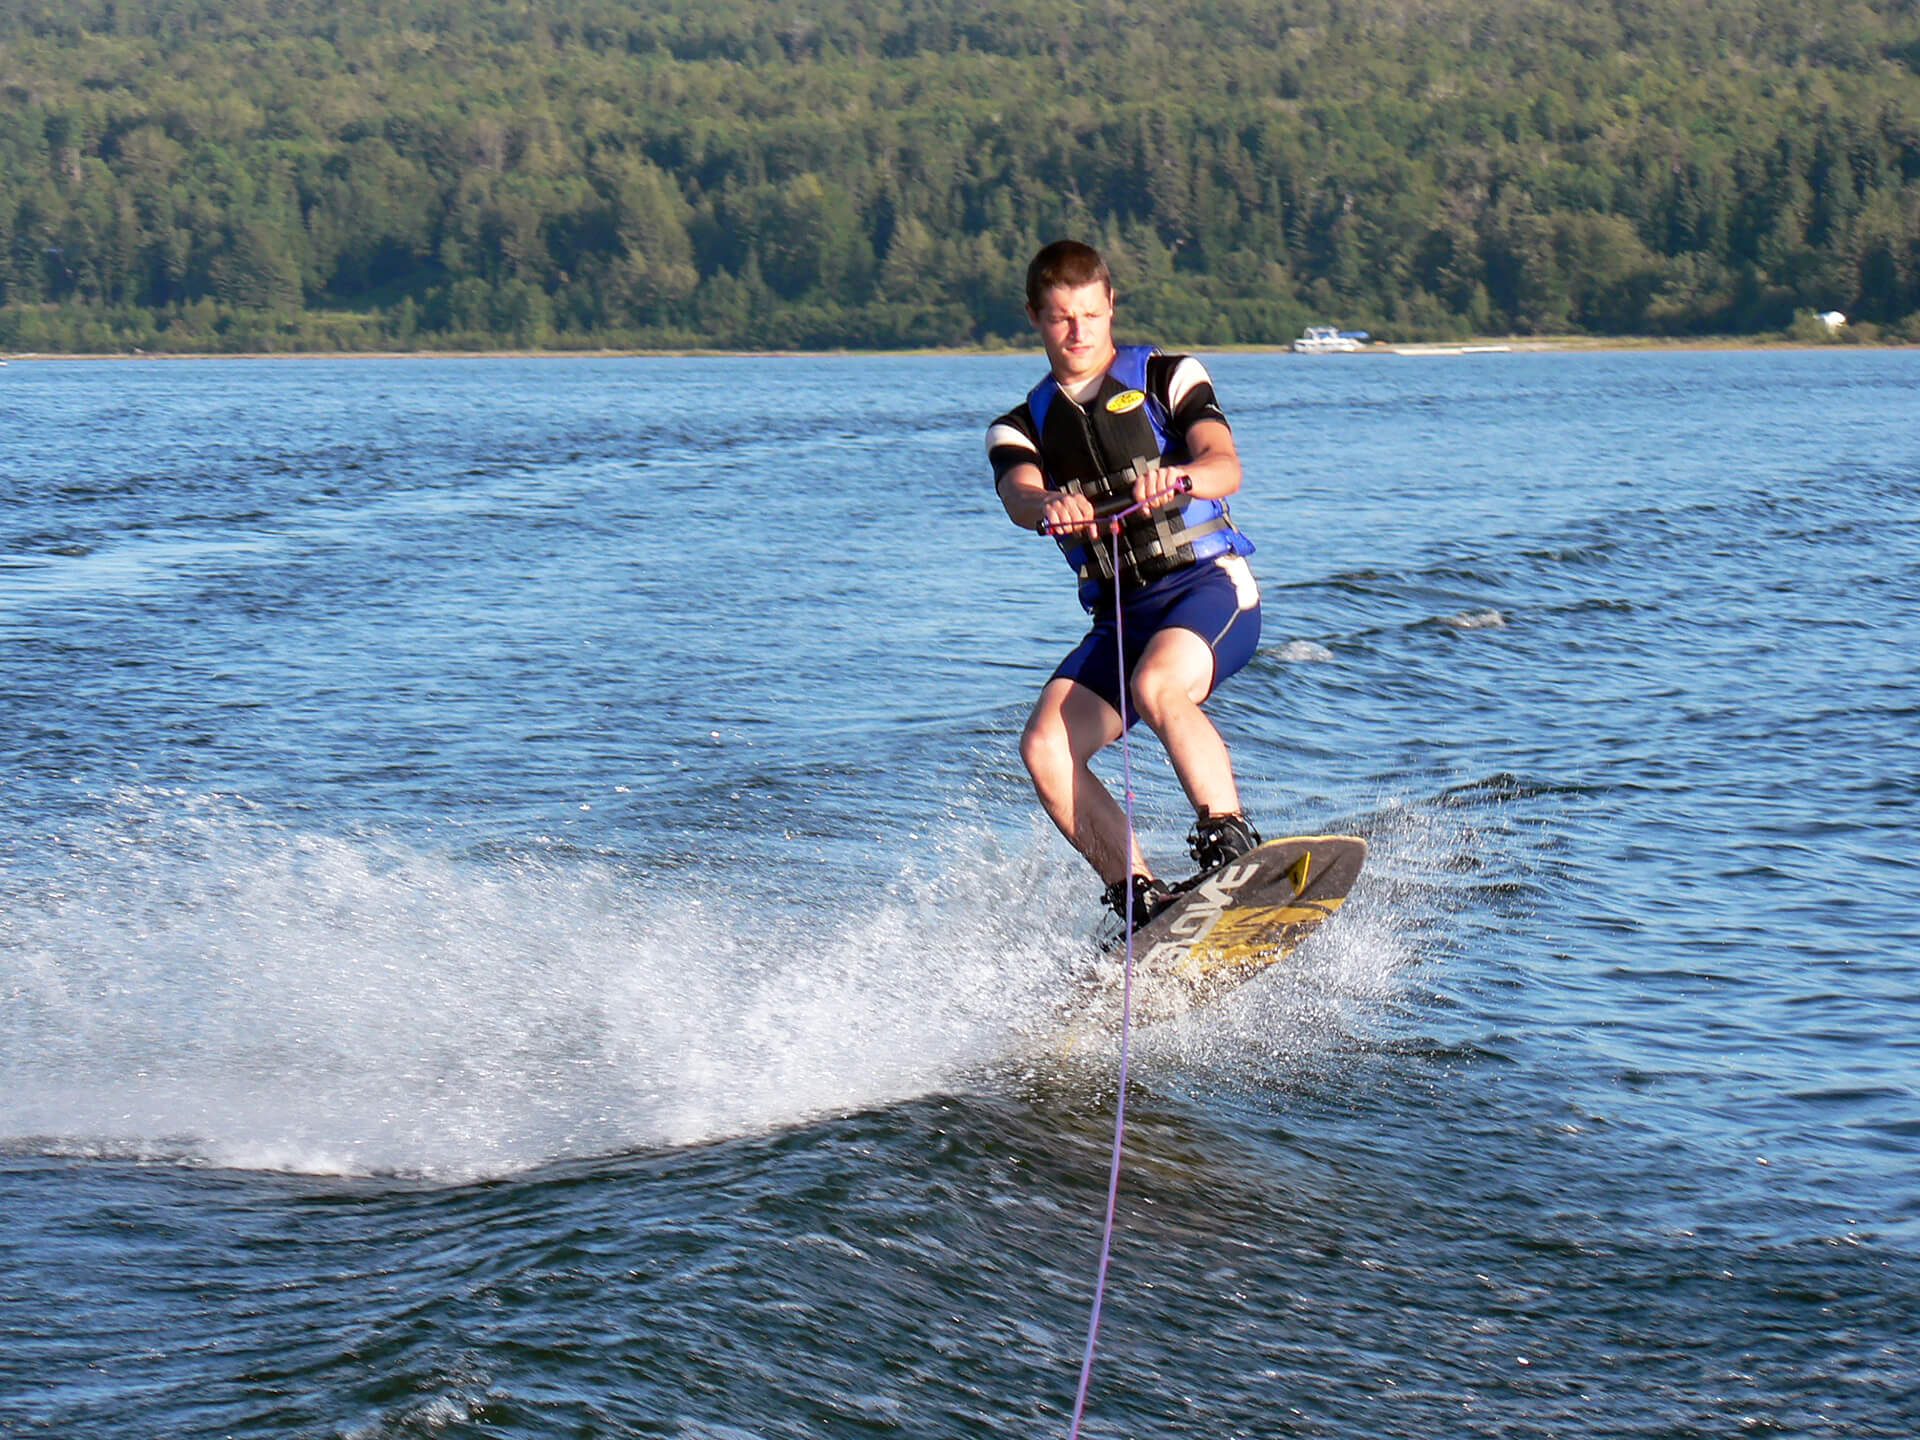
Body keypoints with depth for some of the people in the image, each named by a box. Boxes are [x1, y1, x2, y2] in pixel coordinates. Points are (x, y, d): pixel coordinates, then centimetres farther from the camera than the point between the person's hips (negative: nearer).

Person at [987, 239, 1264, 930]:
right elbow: (1019, 496, -10)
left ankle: (1232, 846, -31)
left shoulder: (1169, 377, 7)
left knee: (1156, 686, -35)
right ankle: (1140, 898, -15)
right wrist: (1048, 505, -36)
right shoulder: (1020, 427, 14)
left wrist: (1179, 479, -36)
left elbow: (1225, 465, -11)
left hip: (1208, 583, -4)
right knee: (1044, 745, -19)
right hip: (1119, 612, 4)